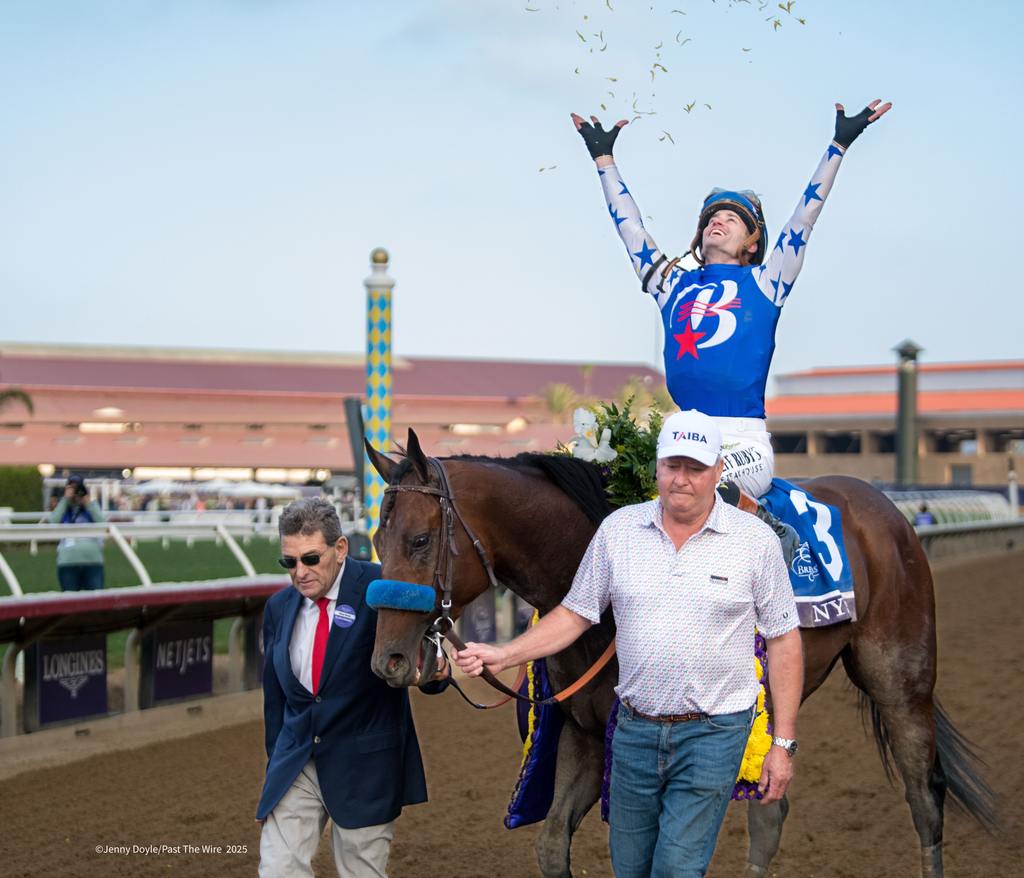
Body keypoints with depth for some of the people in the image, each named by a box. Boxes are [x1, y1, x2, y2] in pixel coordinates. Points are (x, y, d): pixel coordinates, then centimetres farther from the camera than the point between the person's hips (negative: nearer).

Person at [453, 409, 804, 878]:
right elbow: (575, 614, 7)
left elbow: (783, 641, -1)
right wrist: (502, 655, -7)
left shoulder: (755, 540, -5)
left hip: (712, 733, -3)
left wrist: (783, 743, -4)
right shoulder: (617, 529, 1)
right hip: (635, 729, 3)